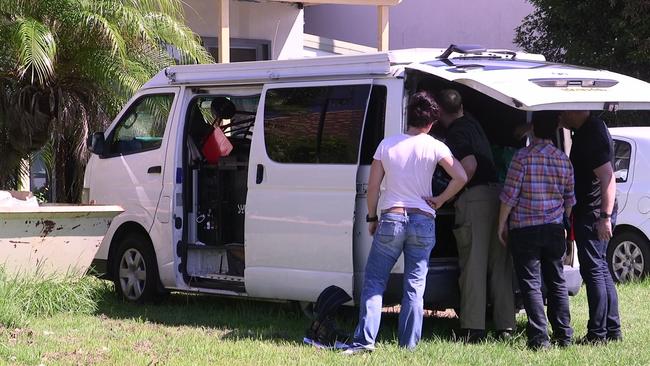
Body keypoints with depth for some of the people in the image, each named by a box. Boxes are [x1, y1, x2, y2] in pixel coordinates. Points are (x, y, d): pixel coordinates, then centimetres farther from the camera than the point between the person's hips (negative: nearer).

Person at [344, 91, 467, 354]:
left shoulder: (387, 145, 2)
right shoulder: (434, 147, -2)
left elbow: (372, 186, 3)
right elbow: (460, 177, -9)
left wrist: (371, 218, 13)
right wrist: (440, 200, 4)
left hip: (391, 218, 0)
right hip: (423, 220, 0)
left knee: (374, 281, 5)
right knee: (415, 285, 6)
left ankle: (365, 339, -5)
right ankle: (409, 344, 5)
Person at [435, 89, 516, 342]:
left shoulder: (456, 133, -9)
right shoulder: (472, 124, 16)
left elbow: (469, 166, -20)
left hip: (474, 197, -8)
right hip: (496, 193, 8)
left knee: (473, 264, -4)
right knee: (499, 264, 10)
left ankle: (473, 329, -3)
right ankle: (505, 327, 11)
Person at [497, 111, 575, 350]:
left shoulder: (523, 157, -11)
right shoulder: (564, 160, 4)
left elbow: (509, 195, -11)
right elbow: (570, 199, 11)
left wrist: (502, 224, -1)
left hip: (525, 229, -5)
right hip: (555, 229, 5)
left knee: (531, 284, -1)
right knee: (557, 282, 14)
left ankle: (539, 337, -6)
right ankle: (564, 336, 16)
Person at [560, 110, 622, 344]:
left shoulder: (592, 134, -18)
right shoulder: (588, 130, 14)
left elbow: (608, 178, -24)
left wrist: (605, 217, -28)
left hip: (593, 214, -11)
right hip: (598, 213, 11)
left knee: (593, 270, -6)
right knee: (600, 270, 16)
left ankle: (597, 334, -3)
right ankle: (613, 330, 22)